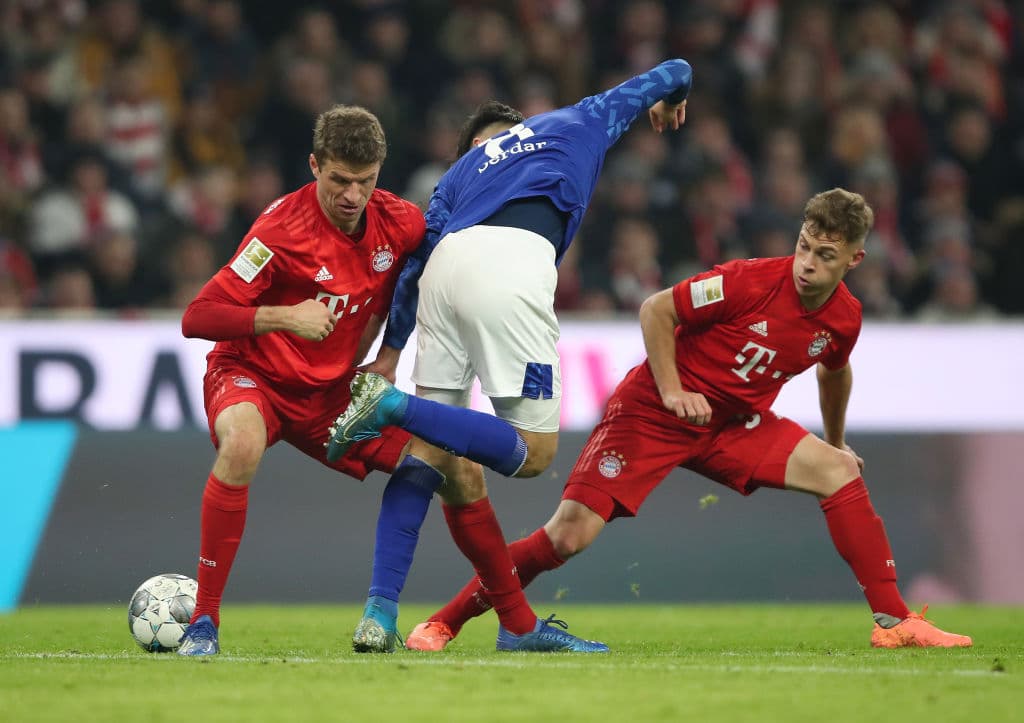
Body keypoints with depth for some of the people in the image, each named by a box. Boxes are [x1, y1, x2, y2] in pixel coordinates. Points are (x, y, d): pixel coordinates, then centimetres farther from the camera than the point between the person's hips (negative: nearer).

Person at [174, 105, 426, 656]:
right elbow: (197, 318, -25)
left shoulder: (398, 223, -8)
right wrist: (284, 316, -35)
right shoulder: (283, 227, -23)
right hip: (253, 378, -5)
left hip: (333, 391, 6)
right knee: (242, 446, -40)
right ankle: (204, 621, -28)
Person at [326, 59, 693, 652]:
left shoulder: (463, 169, 36)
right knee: (533, 451, -1)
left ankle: (380, 613, -5)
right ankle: (394, 405, -18)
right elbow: (672, 74, 47)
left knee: (431, 452, 7)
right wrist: (669, 101, 70)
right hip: (515, 264, -4)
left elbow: (420, 256, 22)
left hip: (446, 269, 4)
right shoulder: (574, 123, 34)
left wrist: (391, 351, 23)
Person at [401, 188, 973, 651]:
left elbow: (834, 372, 22)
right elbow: (656, 309, -14)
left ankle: (894, 622, -5)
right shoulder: (751, 281, -23)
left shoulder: (845, 319, -3)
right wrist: (671, 389, -19)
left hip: (734, 424, 6)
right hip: (652, 414, -6)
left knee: (839, 471, -11)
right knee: (571, 534, -16)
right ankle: (444, 623, -5)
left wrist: (836, 440, 34)